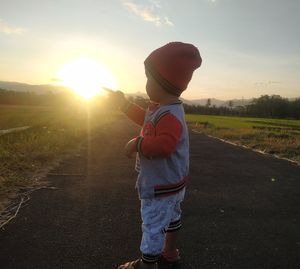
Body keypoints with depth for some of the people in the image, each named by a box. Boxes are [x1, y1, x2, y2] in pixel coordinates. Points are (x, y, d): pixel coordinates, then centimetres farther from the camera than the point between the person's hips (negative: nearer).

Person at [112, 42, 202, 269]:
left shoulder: (169, 115, -30)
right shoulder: (161, 108, 4)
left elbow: (164, 144, -44)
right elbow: (144, 118, 22)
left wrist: (137, 144, -31)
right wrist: (123, 102, 22)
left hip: (161, 185, -11)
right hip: (172, 182, 11)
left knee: (153, 227, 7)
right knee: (171, 218, 28)